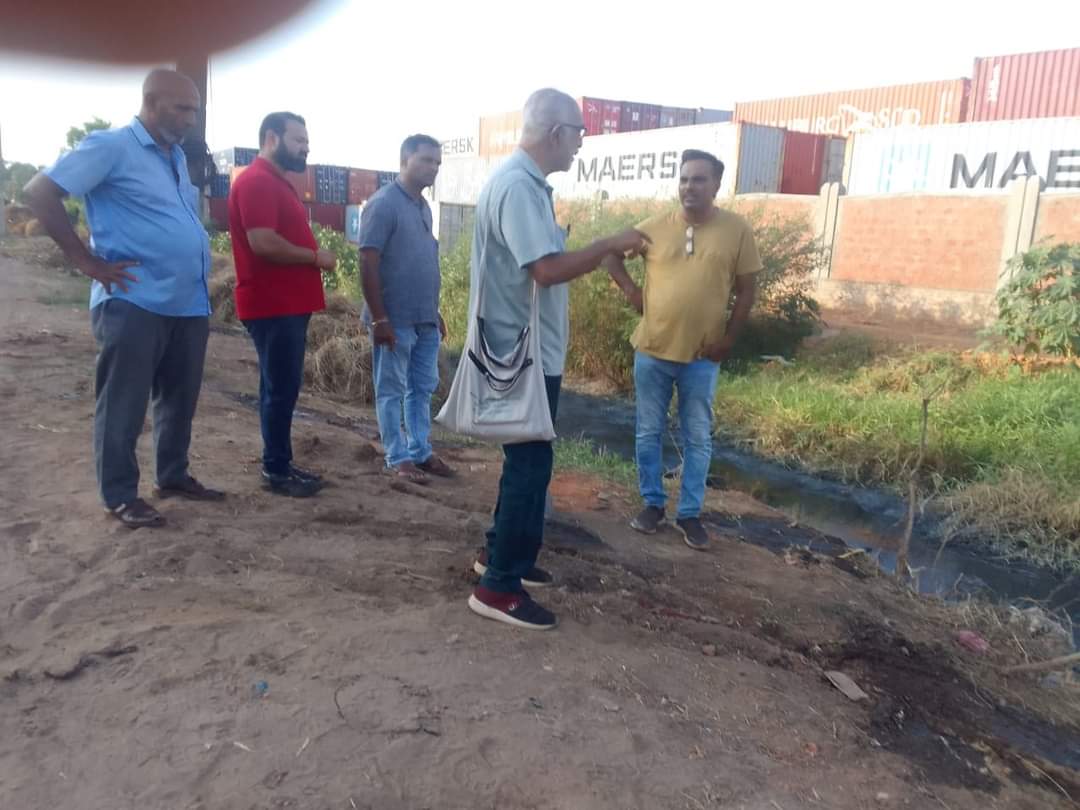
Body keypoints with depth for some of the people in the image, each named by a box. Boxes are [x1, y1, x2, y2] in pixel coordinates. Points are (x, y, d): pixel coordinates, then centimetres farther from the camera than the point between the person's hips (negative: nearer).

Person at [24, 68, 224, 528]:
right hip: (135, 304, -8)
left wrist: (200, 266, 13)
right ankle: (120, 496, 12)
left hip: (190, 304, 8)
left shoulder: (176, 157, 17)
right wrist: (87, 260, -13)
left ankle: (174, 476, 30)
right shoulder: (111, 146, -6)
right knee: (123, 404, 2)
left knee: (180, 398, 15)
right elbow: (40, 192, -11)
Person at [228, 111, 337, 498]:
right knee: (280, 388, -5)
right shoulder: (256, 182, -14)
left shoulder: (278, 183, 19)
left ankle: (282, 463, 21)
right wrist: (315, 256, -14)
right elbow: (263, 242, -25)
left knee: (284, 387, 13)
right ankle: (275, 471, 4)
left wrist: (313, 257, 10)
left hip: (289, 303, 10)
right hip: (272, 306, -10)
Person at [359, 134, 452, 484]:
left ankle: (421, 451, 25)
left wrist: (435, 312, 18)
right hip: (395, 320, -8)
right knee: (392, 391, 4)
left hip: (425, 319, 8)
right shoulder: (383, 204, -12)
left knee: (423, 388, 14)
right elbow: (369, 264, -16)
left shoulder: (424, 207, 13)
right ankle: (398, 458, 13)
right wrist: (379, 318, -19)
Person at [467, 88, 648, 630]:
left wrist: (602, 252, 10)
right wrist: (610, 245, -18)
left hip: (531, 350, 11)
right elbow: (546, 269, -28)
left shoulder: (526, 182, 13)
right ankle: (499, 586, 8)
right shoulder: (518, 185, -20)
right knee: (530, 464, -3)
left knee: (526, 460, 20)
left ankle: (501, 553, 34)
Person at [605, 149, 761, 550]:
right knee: (649, 433, 10)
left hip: (702, 356, -1)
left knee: (698, 438, 7)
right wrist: (633, 292, 1)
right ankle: (652, 504, 25)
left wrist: (728, 338, -7)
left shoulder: (737, 229, -4)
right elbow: (610, 255, 12)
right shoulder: (655, 227, 0)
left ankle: (690, 513, 19)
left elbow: (746, 290, 0)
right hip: (652, 350, 2)